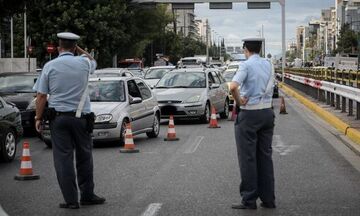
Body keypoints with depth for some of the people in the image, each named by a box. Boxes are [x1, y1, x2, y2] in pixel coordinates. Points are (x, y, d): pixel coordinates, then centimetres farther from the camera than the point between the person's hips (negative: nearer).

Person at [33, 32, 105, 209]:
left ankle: (71, 199, 0)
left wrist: (39, 118, 5)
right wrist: (78, 48, 27)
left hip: (58, 117, -1)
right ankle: (87, 195, 18)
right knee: (84, 157, 12)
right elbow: (92, 61, 28)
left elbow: (41, 96, -3)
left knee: (63, 158, 1)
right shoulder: (83, 63, 0)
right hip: (81, 117, 1)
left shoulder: (50, 66, -3)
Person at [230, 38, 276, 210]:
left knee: (247, 158, 0)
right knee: (265, 156, 11)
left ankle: (249, 200, 1)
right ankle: (268, 199, 13)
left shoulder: (246, 65, -11)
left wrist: (239, 101, -10)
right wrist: (249, 96, 3)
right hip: (267, 112, 6)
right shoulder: (268, 65, 10)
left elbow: (233, 86, -25)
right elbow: (268, 88, 8)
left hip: (249, 114, -6)